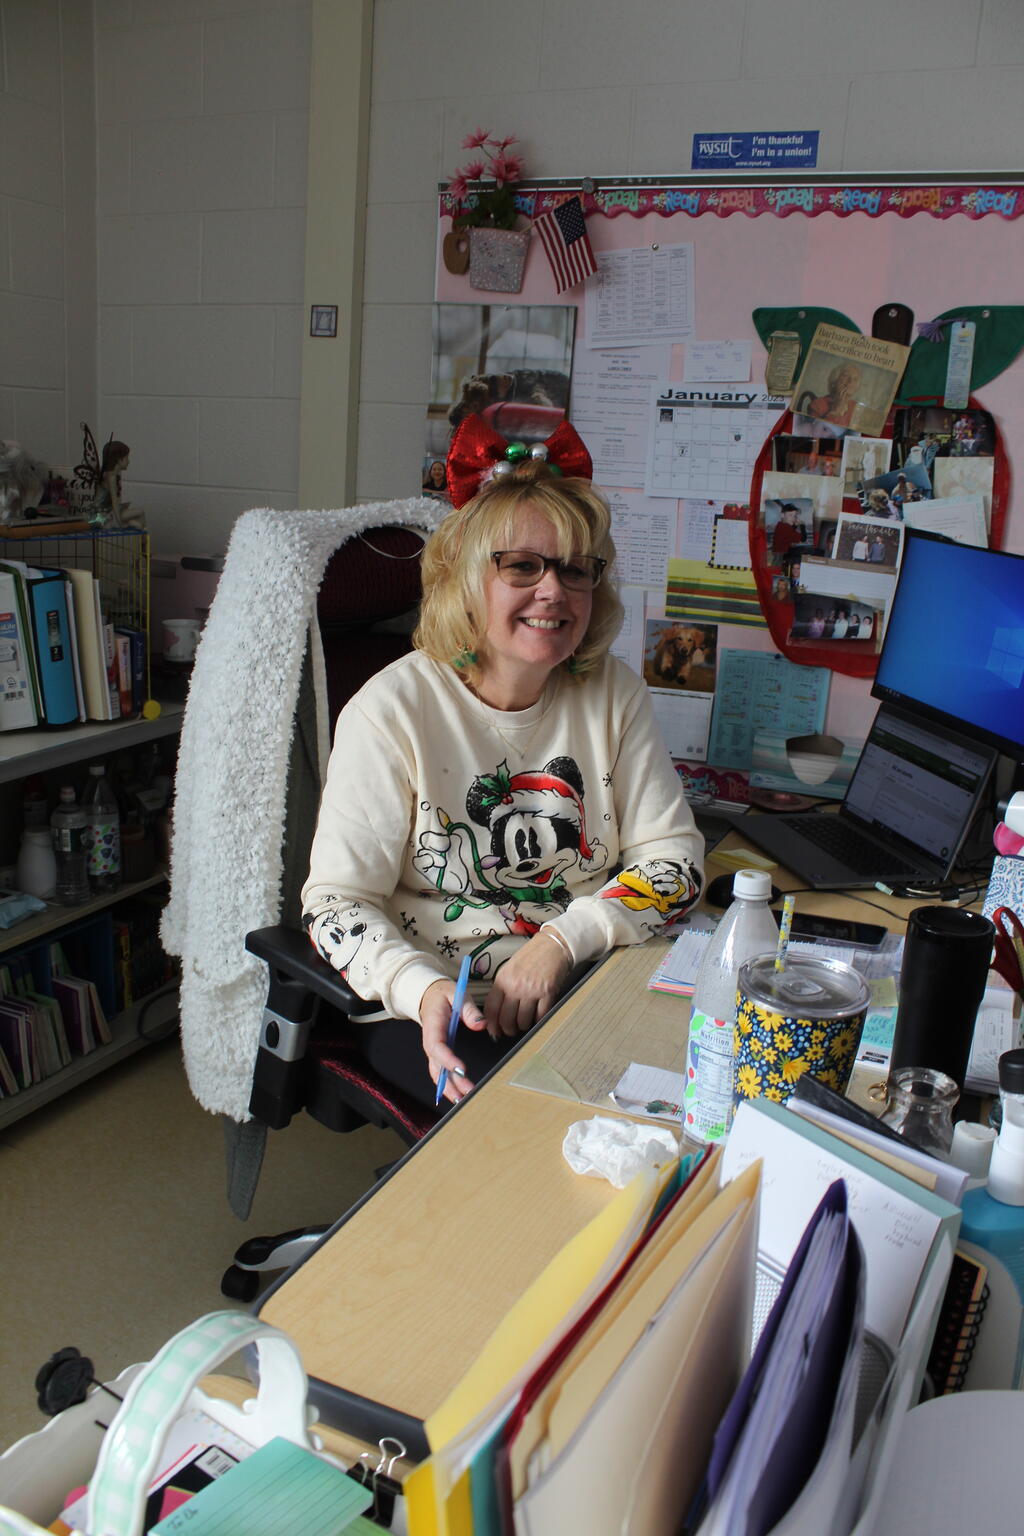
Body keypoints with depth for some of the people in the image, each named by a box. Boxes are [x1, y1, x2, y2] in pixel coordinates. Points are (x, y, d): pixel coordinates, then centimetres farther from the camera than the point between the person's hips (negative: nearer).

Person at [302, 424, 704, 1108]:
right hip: (427, 1000, -4)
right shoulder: (393, 709, -11)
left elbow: (676, 857, 0)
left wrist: (562, 941, -16)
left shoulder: (614, 693, 1)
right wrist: (424, 989, -31)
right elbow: (337, 901, -11)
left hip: (582, 982, 4)